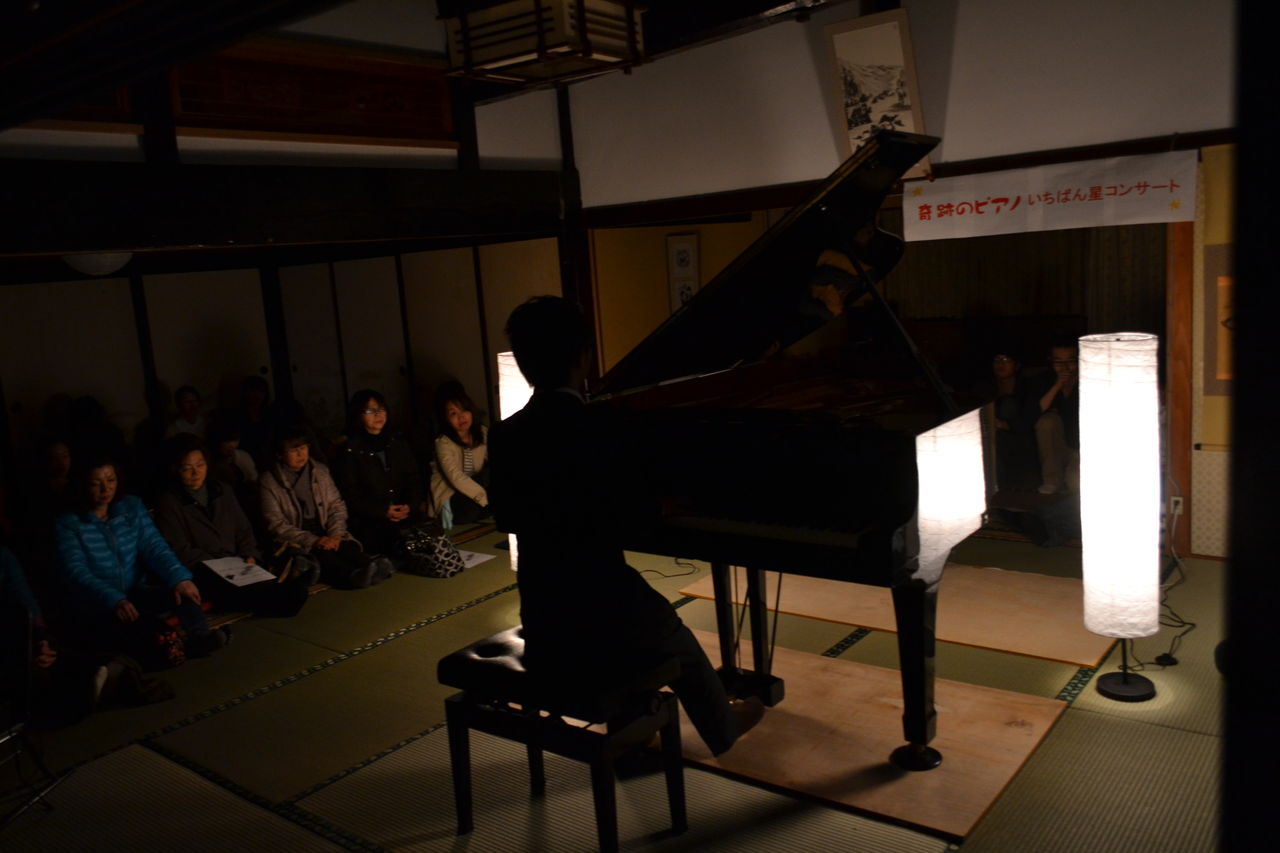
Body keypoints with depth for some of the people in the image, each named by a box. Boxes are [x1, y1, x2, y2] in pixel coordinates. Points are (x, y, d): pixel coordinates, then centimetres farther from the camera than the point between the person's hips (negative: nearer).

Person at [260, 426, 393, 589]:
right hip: (294, 540, -4)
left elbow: (337, 506, 11)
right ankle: (354, 575, -62)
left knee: (347, 546, -29)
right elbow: (277, 525, -7)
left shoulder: (320, 470, 13)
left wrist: (335, 535, -9)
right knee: (321, 554, -35)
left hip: (324, 534, 4)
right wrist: (312, 541, -19)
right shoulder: (268, 483, 0)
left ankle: (370, 567, -59)